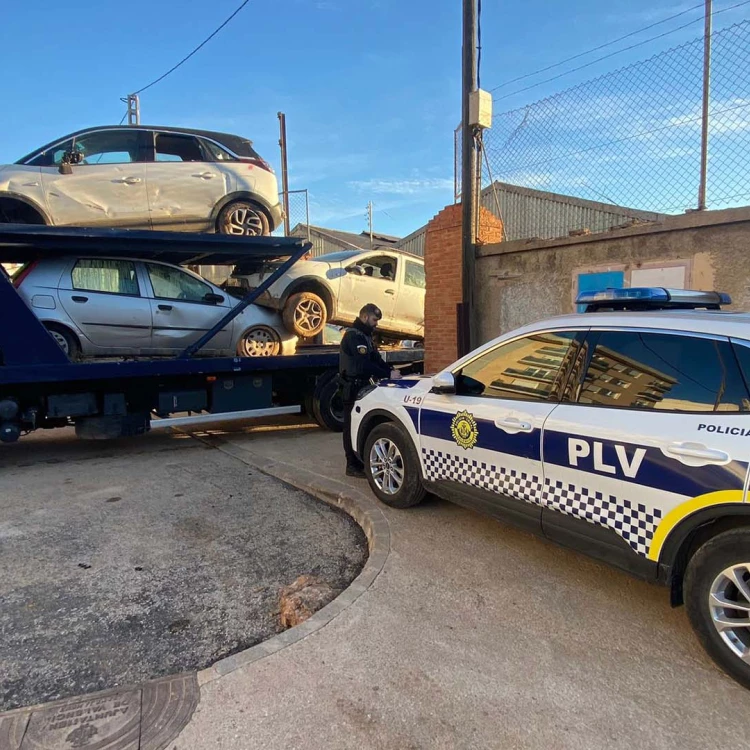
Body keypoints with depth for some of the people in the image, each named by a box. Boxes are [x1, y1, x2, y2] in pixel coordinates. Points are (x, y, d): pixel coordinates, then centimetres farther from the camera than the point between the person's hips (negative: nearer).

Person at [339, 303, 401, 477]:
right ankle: (352, 465, -1)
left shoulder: (365, 336, 18)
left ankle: (361, 461, 19)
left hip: (363, 386, 10)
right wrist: (388, 375, -25)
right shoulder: (353, 336, -15)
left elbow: (376, 359, 15)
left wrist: (391, 372, -2)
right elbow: (364, 364, -24)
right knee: (353, 426, -6)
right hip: (353, 388, -10)